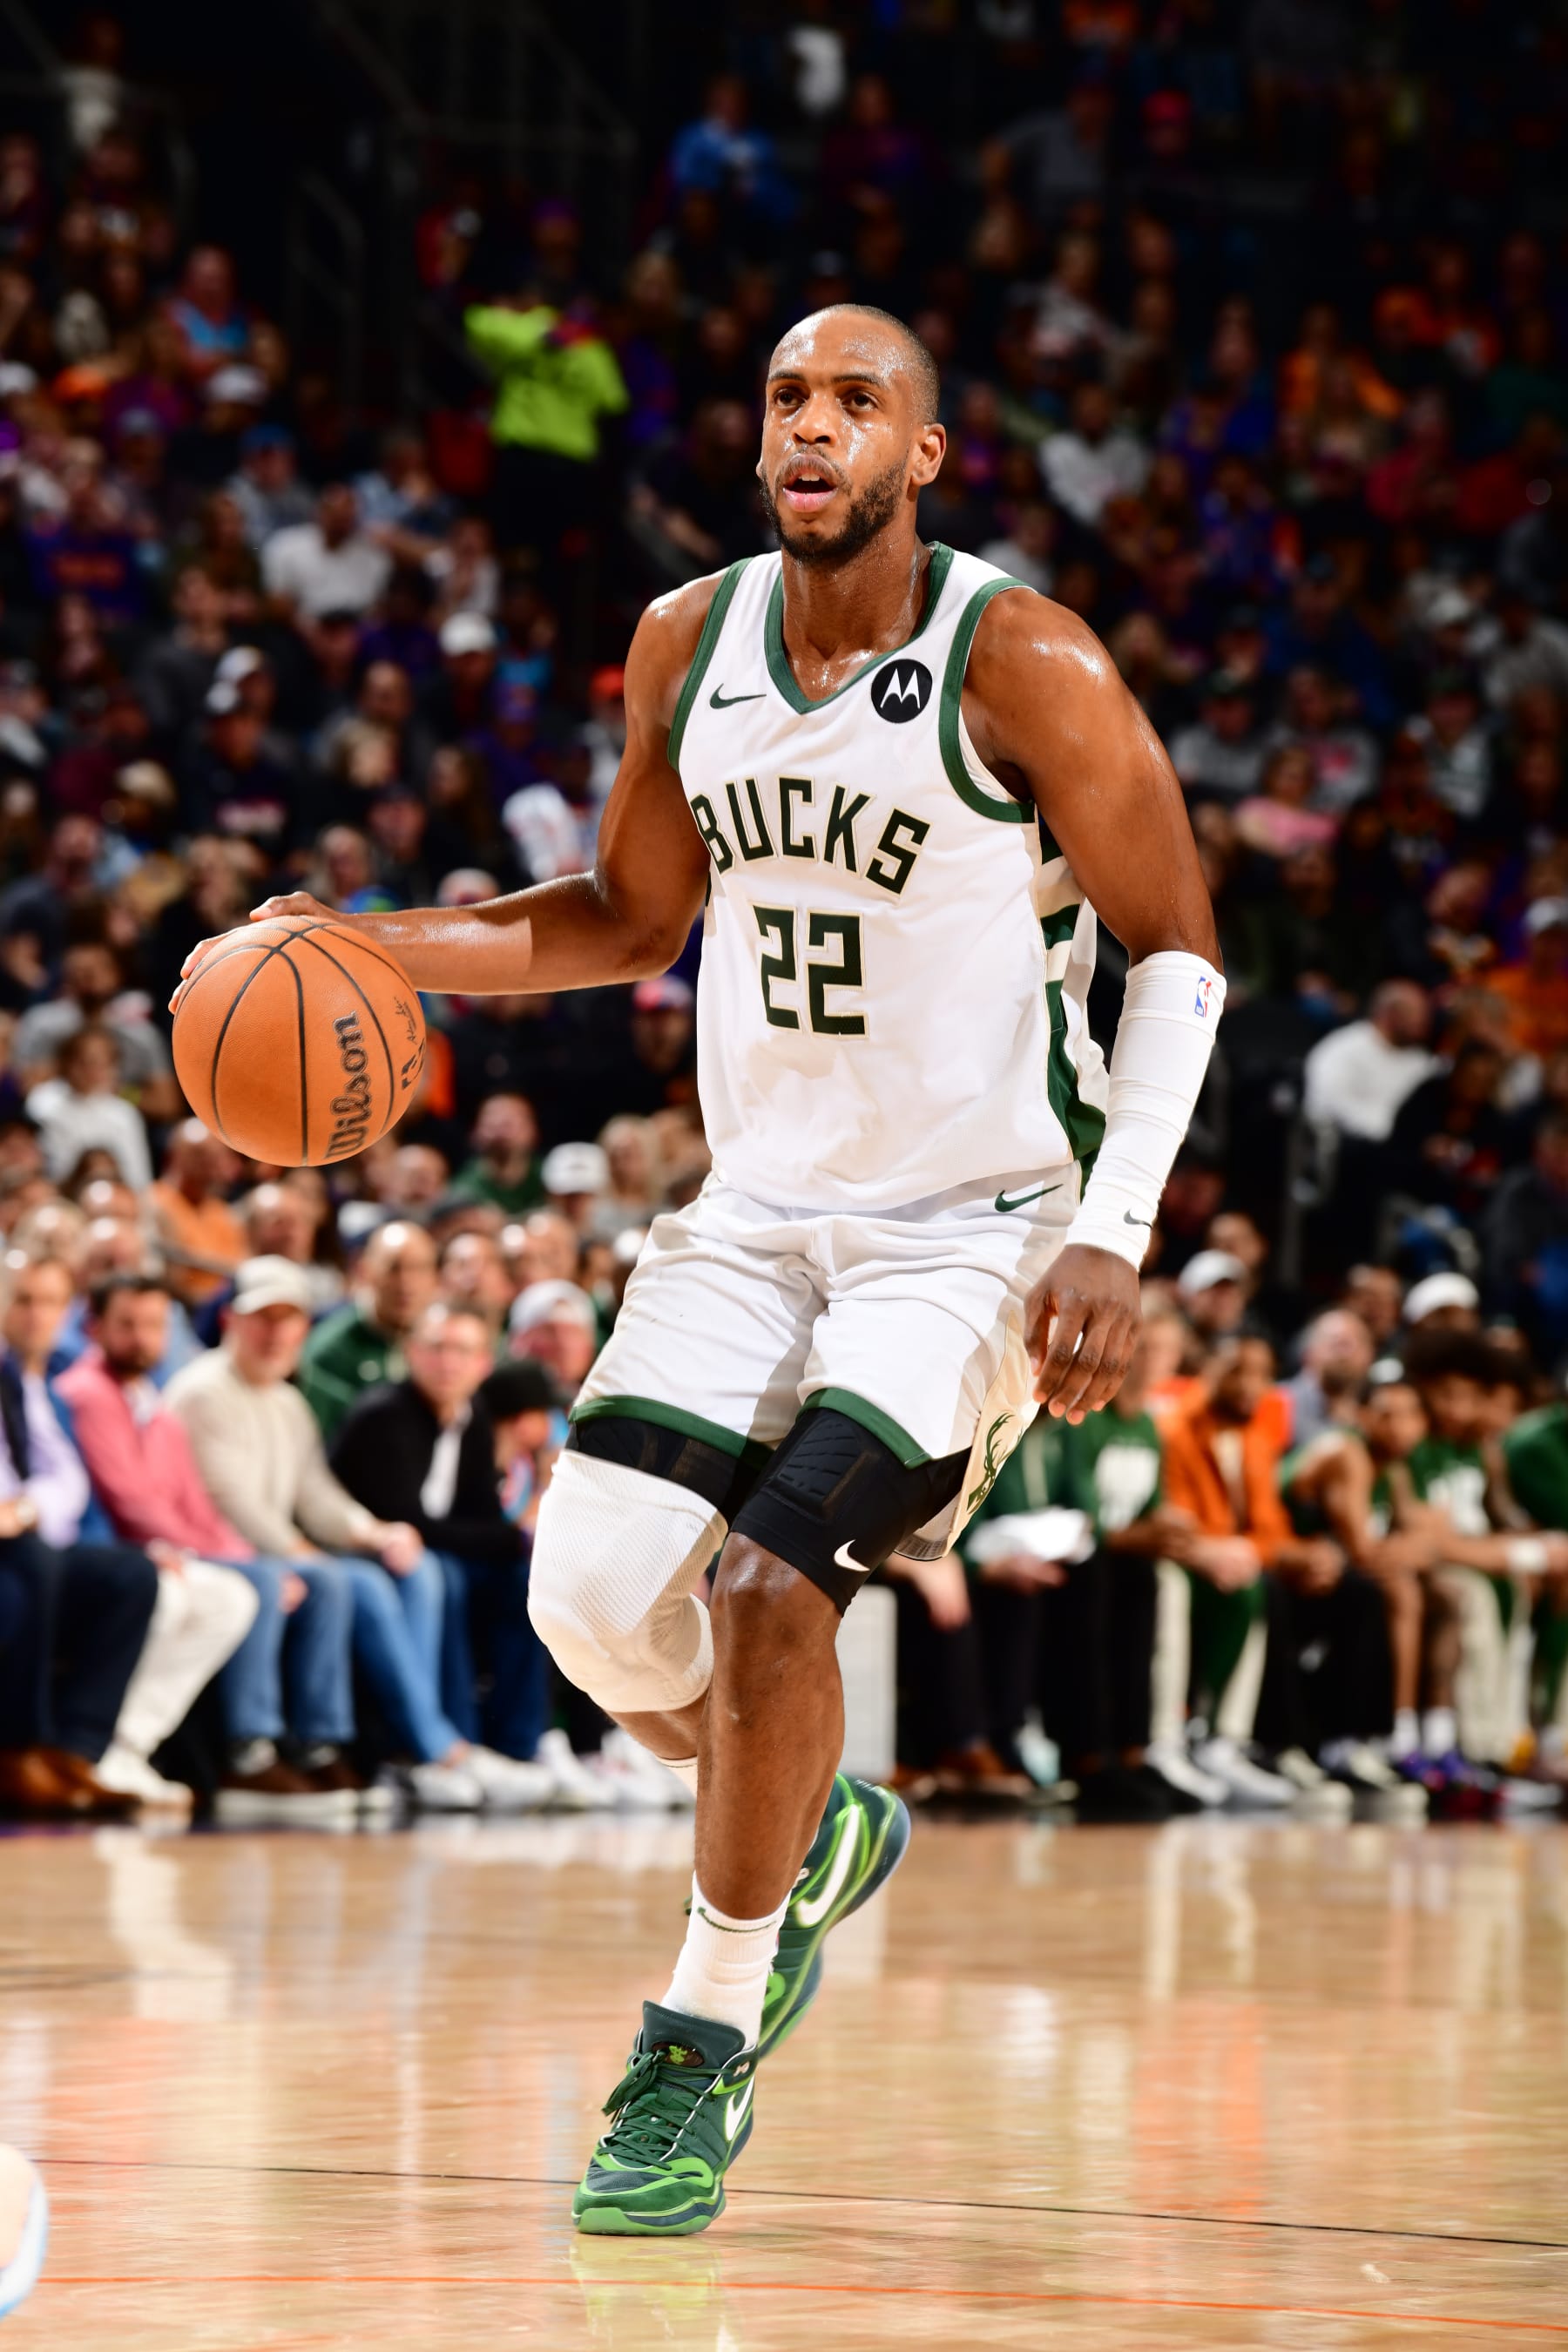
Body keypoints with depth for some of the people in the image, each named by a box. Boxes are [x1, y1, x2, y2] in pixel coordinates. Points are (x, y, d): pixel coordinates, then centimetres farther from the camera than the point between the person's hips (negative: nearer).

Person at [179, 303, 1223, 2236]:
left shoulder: (1023, 667, -15)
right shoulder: (690, 644, 2)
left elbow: (1177, 953, -9)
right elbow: (633, 919, 16)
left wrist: (1110, 1238, -19)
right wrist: (366, 946, 2)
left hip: (981, 1225, -5)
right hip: (759, 1209, 5)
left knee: (770, 1590, -21)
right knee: (597, 1598, -9)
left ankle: (703, 2044, -2)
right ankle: (813, 1834, 24)